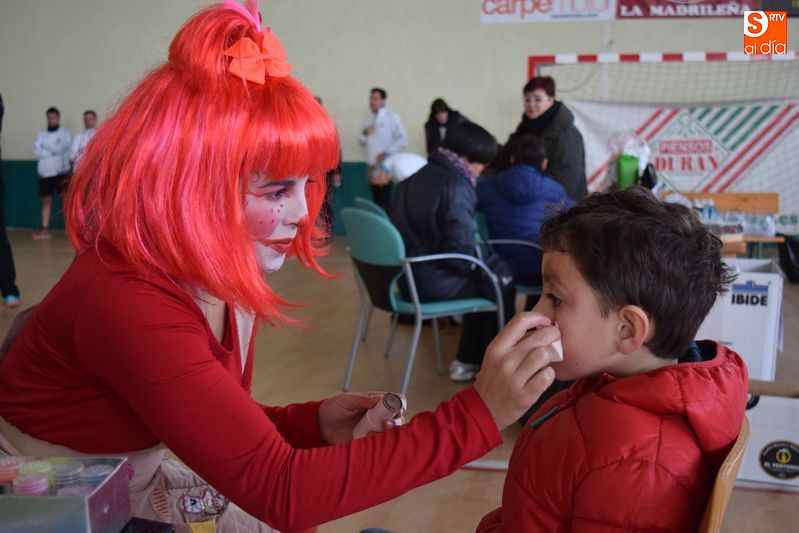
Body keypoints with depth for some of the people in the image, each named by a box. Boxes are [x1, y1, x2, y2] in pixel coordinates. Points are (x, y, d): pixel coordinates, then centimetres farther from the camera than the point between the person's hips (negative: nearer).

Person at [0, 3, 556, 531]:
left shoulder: (225, 278, -7)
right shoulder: (128, 301, -32)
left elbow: (214, 427, 3)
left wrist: (312, 423, -15)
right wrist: (477, 415, -38)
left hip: (132, 481, 6)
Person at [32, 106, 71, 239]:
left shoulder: (64, 133, 6)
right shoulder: (41, 134, 13)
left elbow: (62, 147, -11)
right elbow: (36, 150, -2)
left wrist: (45, 148, -5)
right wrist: (53, 151, -9)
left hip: (61, 171, -3)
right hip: (46, 172, 3)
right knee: (46, 200, 4)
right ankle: (45, 229, 7)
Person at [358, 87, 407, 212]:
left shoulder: (391, 117, -4)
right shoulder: (369, 118, 14)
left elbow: (403, 139, -11)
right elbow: (363, 141, 18)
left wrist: (386, 153, -16)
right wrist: (365, 133, -4)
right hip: (371, 166, 6)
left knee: (384, 201, -8)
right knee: (377, 200, 9)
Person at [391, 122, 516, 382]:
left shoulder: (419, 176, 9)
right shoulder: (456, 185, -18)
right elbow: (460, 247, -24)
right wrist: (474, 267, -2)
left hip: (408, 274, 9)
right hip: (433, 282, -9)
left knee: (480, 280, 25)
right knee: (500, 288, 8)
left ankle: (469, 360, 29)